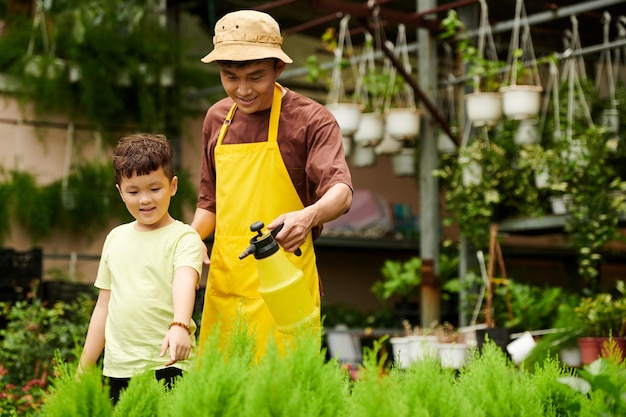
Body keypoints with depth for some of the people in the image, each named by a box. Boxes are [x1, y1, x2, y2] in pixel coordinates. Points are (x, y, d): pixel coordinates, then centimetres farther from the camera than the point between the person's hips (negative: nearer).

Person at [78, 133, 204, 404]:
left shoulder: (183, 237, -3)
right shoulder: (116, 238, 14)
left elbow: (185, 282, -22)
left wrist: (179, 326, -42)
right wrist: (83, 370, 18)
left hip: (167, 365, -5)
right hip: (117, 368, 5)